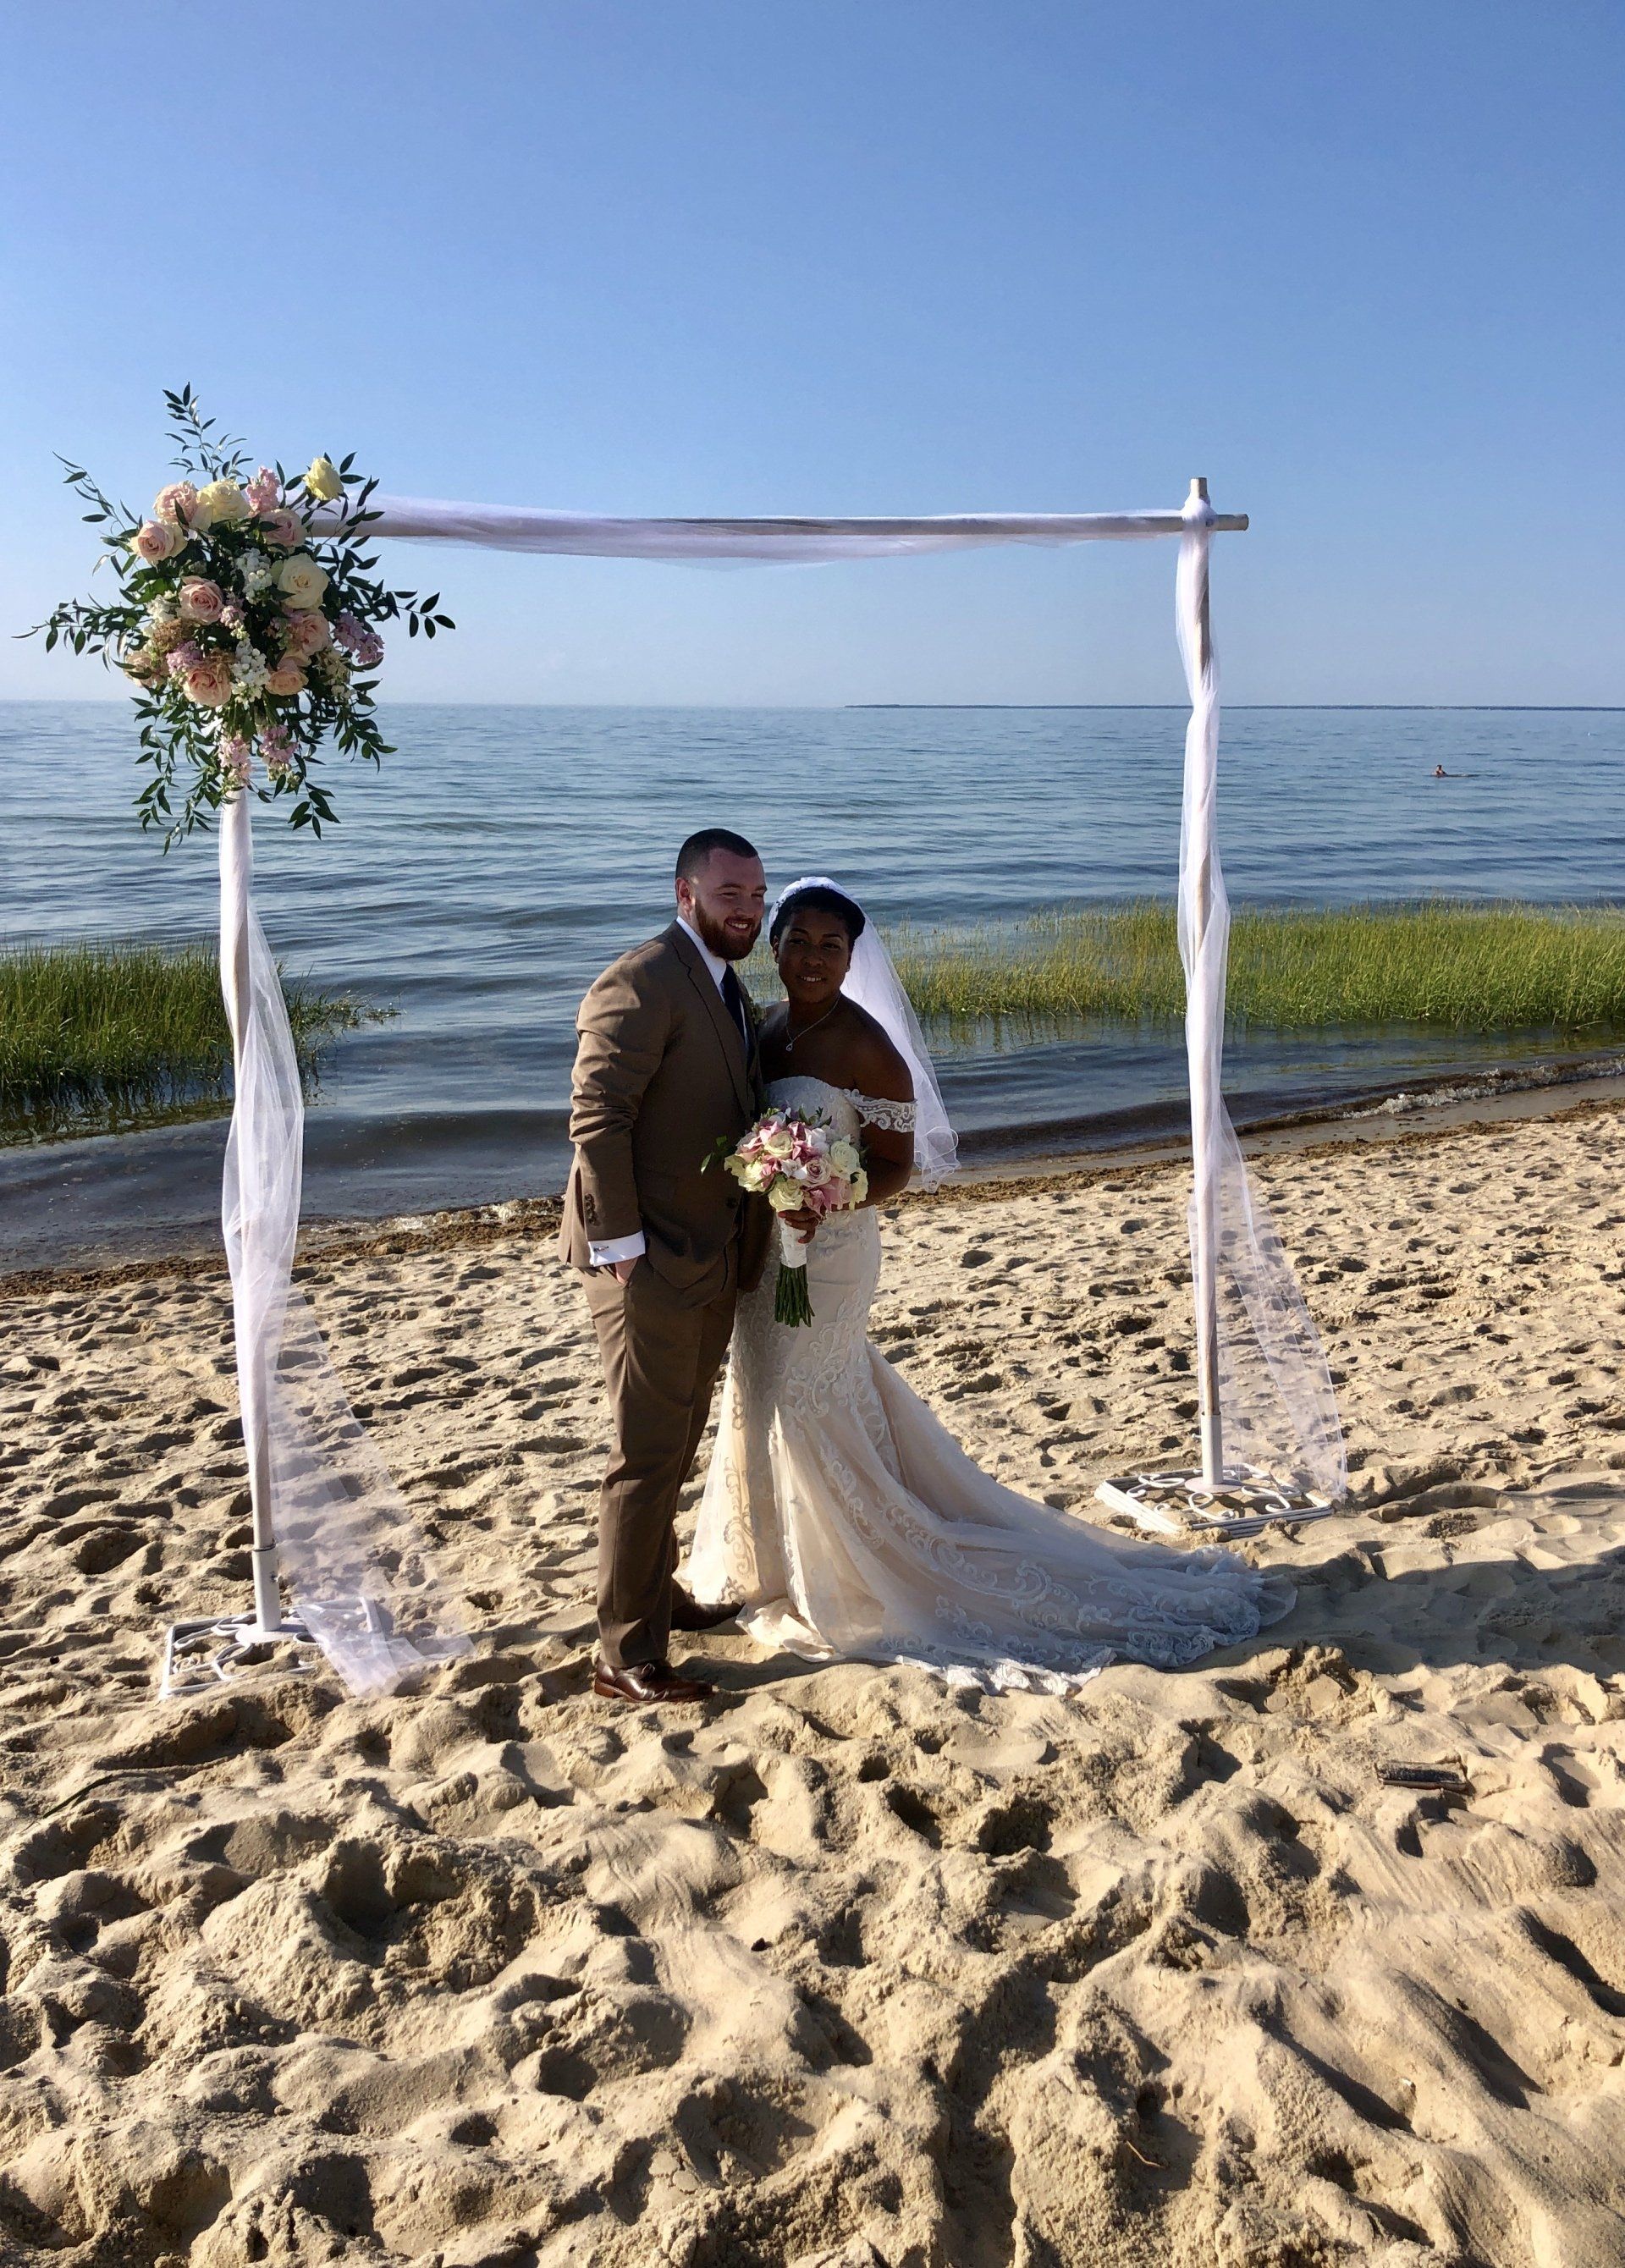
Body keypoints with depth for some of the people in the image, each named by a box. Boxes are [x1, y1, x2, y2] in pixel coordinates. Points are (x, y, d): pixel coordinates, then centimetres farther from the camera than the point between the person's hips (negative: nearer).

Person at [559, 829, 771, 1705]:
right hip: (649, 1265, -9)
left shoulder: (728, 988, 15)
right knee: (649, 1455, -2)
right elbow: (596, 1121, -21)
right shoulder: (641, 985, -16)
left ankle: (657, 1591, 38)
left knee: (678, 1443, 21)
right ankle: (627, 1657, 9)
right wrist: (621, 1246, -22)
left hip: (712, 1262, 9)